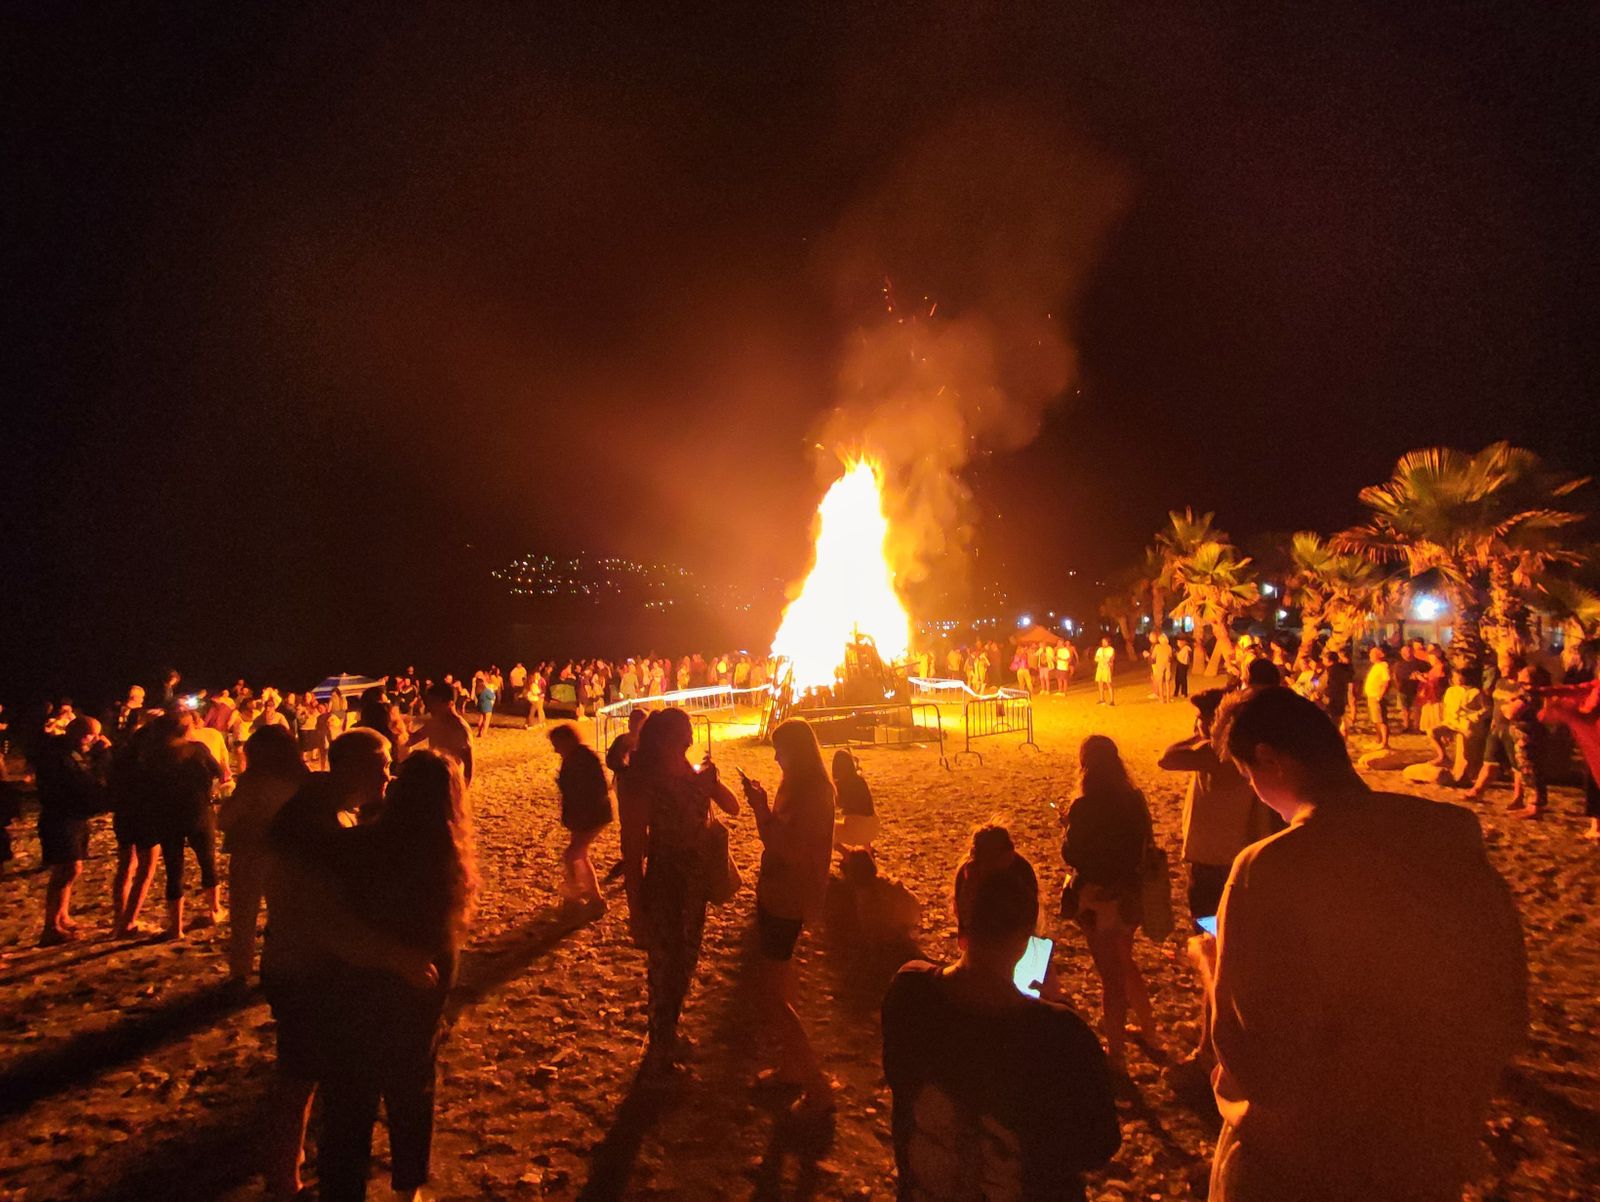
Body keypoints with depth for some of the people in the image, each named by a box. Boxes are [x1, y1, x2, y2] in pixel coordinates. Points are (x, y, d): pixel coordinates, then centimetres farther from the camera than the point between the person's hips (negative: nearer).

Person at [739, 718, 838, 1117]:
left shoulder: (813, 792, -21)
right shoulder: (797, 786, 9)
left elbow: (791, 850, -27)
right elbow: (775, 838, 14)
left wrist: (761, 808, -24)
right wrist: (761, 806, 2)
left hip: (788, 901, -10)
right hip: (776, 895, 10)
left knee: (770, 998, -6)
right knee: (779, 989, 20)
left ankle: (818, 1088, 2)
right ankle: (790, 1067, 34)